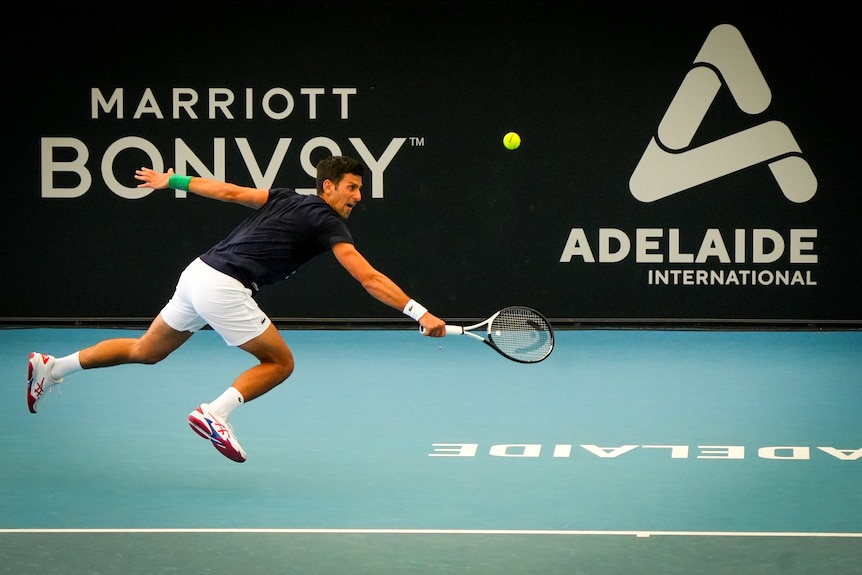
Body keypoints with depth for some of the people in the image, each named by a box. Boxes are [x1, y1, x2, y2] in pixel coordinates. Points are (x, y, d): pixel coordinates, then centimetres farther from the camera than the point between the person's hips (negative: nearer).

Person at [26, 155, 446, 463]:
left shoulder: (287, 199, 15)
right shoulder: (328, 223, -6)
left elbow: (228, 191, 20)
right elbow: (369, 279, -13)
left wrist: (173, 180, 29)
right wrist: (419, 313, -14)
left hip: (198, 274, 8)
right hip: (223, 287, -8)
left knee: (145, 352, 23)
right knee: (280, 362, 2)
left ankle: (51, 368, 26)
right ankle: (214, 413, -9)